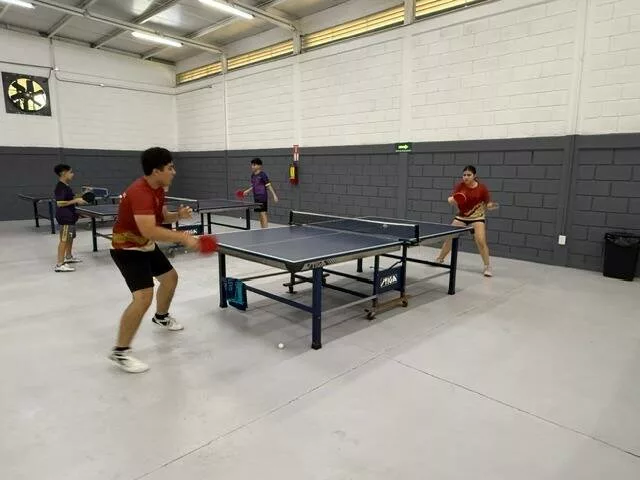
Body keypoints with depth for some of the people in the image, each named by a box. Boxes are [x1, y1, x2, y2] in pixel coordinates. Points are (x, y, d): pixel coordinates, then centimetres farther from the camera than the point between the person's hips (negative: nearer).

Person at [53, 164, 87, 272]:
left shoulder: (66, 186, 13)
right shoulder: (60, 187, -18)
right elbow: (60, 203, -24)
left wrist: (78, 199, 13)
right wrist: (76, 200, -23)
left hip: (70, 216, 11)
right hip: (64, 217, -11)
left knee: (70, 238, 22)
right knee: (64, 240, -10)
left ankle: (68, 257, 38)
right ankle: (59, 264, -9)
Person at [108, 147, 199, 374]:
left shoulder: (158, 189, 0)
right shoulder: (140, 193, -31)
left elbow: (161, 216, 12)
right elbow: (149, 230, -41)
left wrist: (178, 214, -8)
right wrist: (183, 238, -38)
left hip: (147, 246, 10)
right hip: (127, 248, -10)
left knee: (170, 277, 22)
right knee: (144, 296, -21)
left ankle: (161, 317, 49)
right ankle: (120, 352, -7)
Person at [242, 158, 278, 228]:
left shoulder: (262, 175, -12)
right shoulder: (253, 175, 10)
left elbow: (268, 186, -13)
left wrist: (274, 195, -18)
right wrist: (247, 191, 14)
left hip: (263, 197, -8)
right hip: (256, 197, 8)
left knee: (263, 213, -10)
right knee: (260, 214, 12)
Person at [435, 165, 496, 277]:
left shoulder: (482, 188, -13)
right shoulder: (460, 186, -8)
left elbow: (488, 204, -5)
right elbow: (451, 200, -10)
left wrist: (490, 205, -27)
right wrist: (452, 200, -32)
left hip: (477, 217, -3)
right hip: (461, 217, 3)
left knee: (481, 241, -16)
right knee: (449, 238, 5)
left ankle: (487, 266, 1)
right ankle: (439, 259, 27)